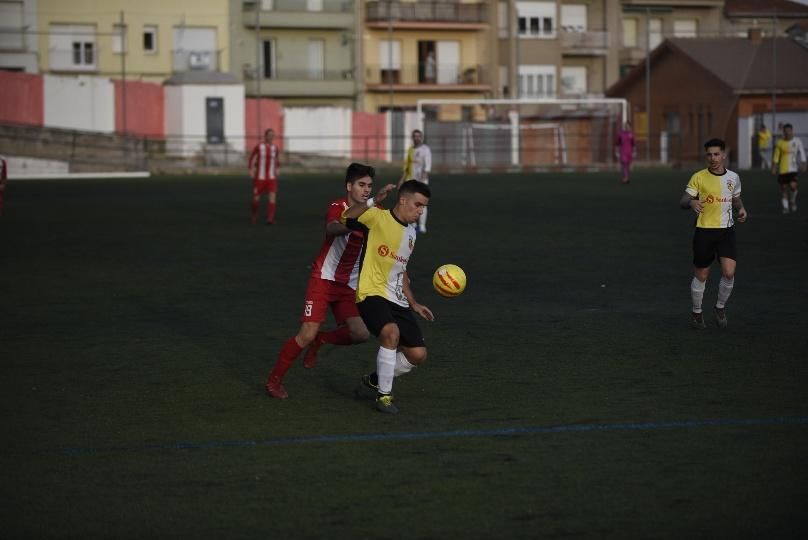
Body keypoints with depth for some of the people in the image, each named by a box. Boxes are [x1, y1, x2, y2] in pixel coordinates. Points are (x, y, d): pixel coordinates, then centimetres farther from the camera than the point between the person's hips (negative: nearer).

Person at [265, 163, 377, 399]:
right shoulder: (337, 207, -15)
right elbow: (331, 229, -39)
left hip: (348, 285, 5)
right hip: (324, 279, -5)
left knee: (361, 334, -11)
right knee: (307, 334, -14)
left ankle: (319, 341, 19)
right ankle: (274, 380, 5)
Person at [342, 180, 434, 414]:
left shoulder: (411, 232, 17)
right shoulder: (378, 217, -7)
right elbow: (345, 218, -25)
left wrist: (413, 303, 21)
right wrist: (374, 201, -35)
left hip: (397, 300, 8)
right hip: (372, 294, -8)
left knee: (418, 354, 1)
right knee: (392, 332, -34)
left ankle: (377, 379, 28)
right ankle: (384, 395, -18)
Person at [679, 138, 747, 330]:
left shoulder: (733, 178, 5)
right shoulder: (698, 177, -6)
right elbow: (683, 201, -9)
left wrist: (741, 209, 1)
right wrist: (692, 202, -33)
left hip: (726, 230, 2)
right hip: (704, 230, -2)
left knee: (729, 273, -11)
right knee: (701, 276, 6)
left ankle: (720, 308, 13)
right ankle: (696, 313, 25)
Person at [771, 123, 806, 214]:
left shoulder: (797, 141, 1)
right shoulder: (780, 143, 1)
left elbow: (802, 153, 5)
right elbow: (776, 157, 5)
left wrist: (803, 165, -2)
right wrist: (774, 168, 1)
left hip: (793, 169, -1)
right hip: (782, 170, 1)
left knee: (793, 185, -16)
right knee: (784, 188, 3)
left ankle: (793, 201, 11)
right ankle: (785, 207, 14)